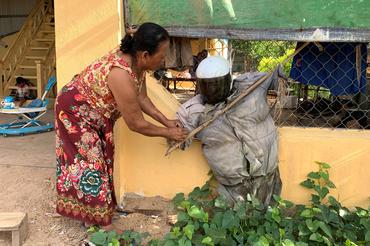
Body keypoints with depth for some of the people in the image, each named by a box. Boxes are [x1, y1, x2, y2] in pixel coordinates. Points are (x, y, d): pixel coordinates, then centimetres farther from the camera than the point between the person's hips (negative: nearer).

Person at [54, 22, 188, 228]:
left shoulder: (136, 63, -13)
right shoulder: (121, 75, -39)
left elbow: (141, 98, 1)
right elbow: (136, 124, -29)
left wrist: (166, 121, -5)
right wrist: (168, 133, -17)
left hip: (95, 113, 9)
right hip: (75, 111, -9)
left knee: (100, 160, 15)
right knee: (89, 163, -1)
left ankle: (94, 214, 31)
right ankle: (96, 221, 15)